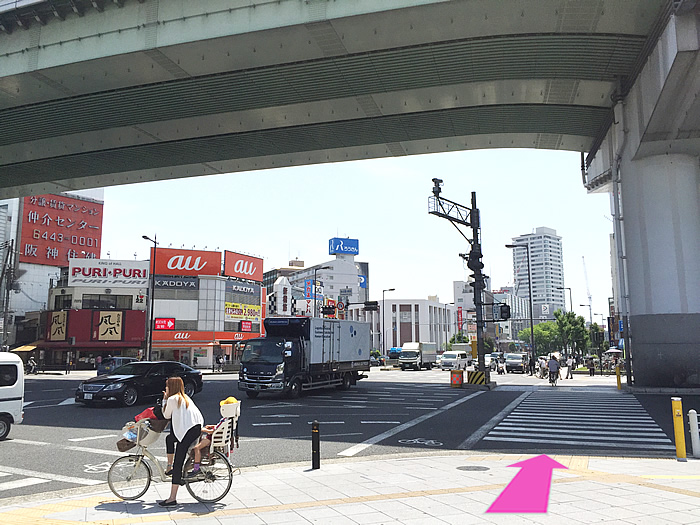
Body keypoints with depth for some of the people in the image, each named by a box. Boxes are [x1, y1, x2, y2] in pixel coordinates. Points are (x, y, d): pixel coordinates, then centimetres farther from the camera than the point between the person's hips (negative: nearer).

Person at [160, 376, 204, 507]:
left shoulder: (172, 399, -3)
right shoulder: (185, 397, 22)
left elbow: (166, 416, 8)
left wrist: (164, 400, 16)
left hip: (188, 432, -9)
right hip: (197, 427, 9)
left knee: (178, 464, -6)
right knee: (170, 438, 31)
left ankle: (172, 499, -5)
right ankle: (170, 467, 33)